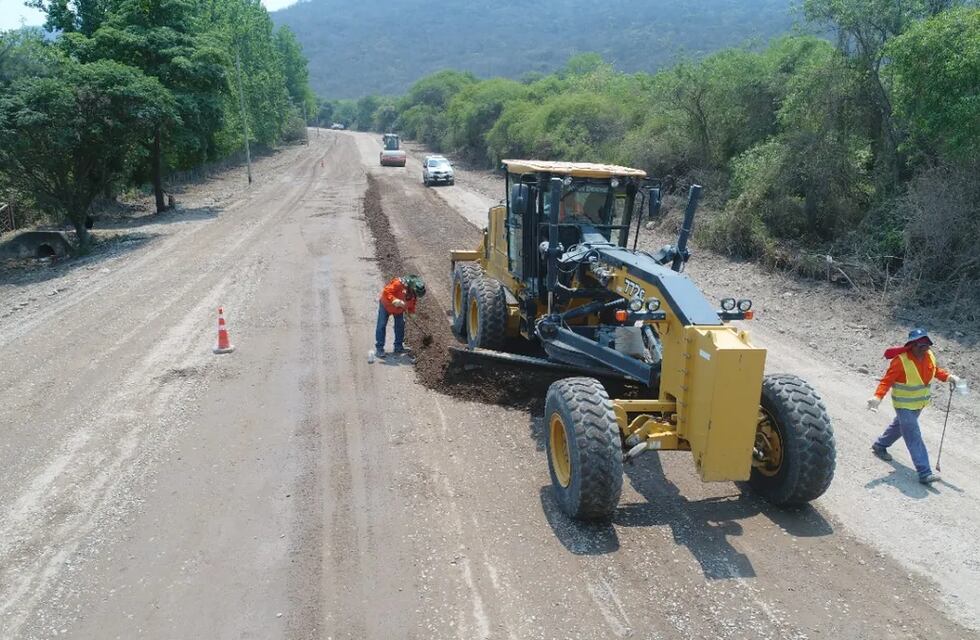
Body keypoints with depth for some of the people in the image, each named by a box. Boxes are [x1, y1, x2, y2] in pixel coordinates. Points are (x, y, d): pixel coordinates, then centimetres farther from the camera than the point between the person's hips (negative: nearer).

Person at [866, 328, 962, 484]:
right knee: (914, 438, -9)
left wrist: (948, 377, 0)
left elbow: (935, 370, 16)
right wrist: (878, 397, -37)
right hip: (904, 405, -8)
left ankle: (880, 446, 49)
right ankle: (924, 473, -8)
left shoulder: (929, 355, -5)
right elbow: (887, 380, -25)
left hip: (920, 403, 8)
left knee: (900, 426, 27)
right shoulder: (900, 360, -27)